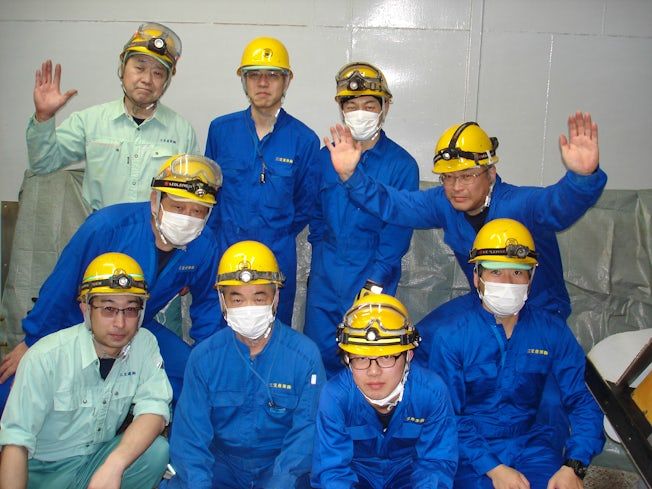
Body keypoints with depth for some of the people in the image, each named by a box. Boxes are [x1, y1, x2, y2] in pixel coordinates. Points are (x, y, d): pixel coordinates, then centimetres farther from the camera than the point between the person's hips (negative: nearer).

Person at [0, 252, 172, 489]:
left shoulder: (145, 344, -10)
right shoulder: (46, 357, -21)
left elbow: (154, 408, -20)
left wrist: (114, 465, -35)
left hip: (101, 458, 2)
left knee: (157, 450, -23)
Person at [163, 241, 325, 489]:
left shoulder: (305, 355, -10)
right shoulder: (203, 356, -5)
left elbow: (306, 435, -11)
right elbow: (190, 436, -7)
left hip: (280, 467, -1)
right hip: (221, 465, 2)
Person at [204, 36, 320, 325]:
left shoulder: (304, 139, -4)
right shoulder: (221, 130, 2)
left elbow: (306, 204, 5)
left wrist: (278, 236, 5)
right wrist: (219, 235, 6)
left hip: (278, 257, -1)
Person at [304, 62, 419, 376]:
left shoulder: (402, 165, -6)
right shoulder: (325, 158, 4)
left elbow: (397, 233, -7)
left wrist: (374, 285, -12)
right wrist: (322, 256, 7)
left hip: (373, 279, -3)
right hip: (325, 278, 3)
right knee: (318, 354, 9)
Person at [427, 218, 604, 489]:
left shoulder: (552, 331, -1)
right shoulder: (450, 335, -10)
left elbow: (582, 400, 0)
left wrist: (574, 466, -15)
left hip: (530, 443, 3)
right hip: (472, 449, -3)